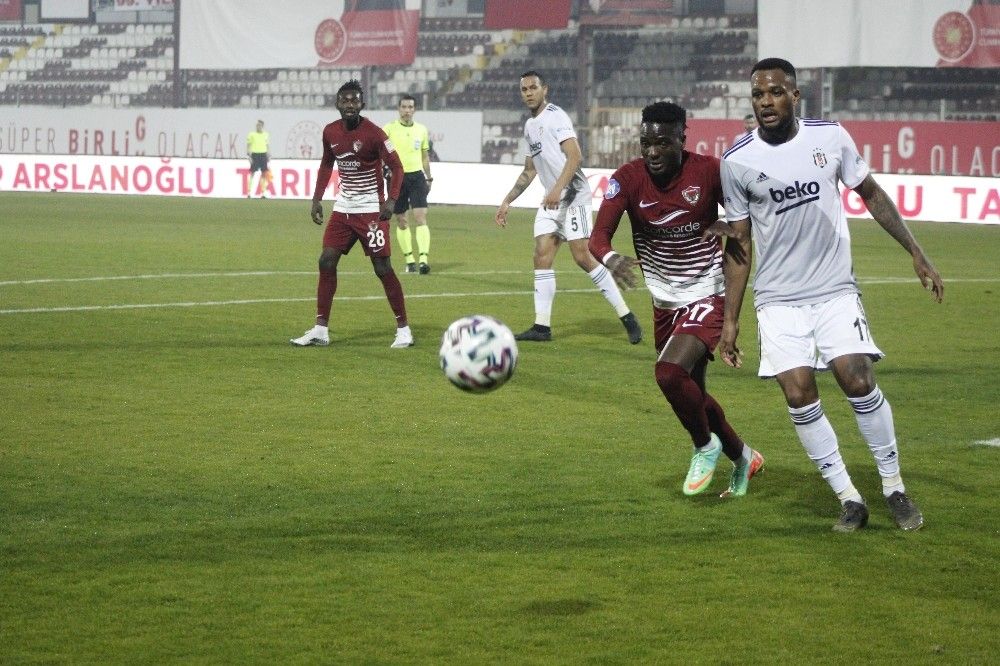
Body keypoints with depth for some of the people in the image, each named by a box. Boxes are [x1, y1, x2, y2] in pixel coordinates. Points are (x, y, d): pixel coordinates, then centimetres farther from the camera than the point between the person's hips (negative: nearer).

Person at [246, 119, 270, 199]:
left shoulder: (266, 135, 10)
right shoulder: (252, 134, 0)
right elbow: (248, 146, 0)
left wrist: (269, 156, 9)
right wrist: (249, 155, -9)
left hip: (263, 154, 3)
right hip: (255, 154, -3)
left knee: (264, 174, 2)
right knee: (252, 174, -6)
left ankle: (263, 193, 8)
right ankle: (249, 192, -4)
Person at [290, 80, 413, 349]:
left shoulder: (373, 133, -14)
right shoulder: (330, 132, 3)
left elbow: (396, 167, -11)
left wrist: (391, 200, -23)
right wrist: (317, 198, 10)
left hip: (371, 209, -6)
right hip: (343, 207, 6)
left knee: (383, 268, -6)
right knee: (326, 261, -1)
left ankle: (403, 329, 6)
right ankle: (320, 330, 4)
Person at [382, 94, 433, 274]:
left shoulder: (421, 130, 8)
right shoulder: (389, 129, -1)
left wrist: (429, 178, 18)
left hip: (417, 176, 1)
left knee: (421, 217, -12)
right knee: (401, 221, 5)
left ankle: (423, 259, -20)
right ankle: (409, 260, 15)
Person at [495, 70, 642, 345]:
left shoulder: (555, 116, -9)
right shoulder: (530, 126, 19)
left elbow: (575, 155, -21)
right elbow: (529, 171, 29)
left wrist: (558, 188, -31)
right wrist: (507, 201, 26)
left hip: (573, 196, -9)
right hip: (550, 200, 9)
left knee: (583, 258, -14)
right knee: (542, 257, 0)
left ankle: (627, 317, -8)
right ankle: (542, 326, 2)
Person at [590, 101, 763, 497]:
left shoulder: (709, 171, -15)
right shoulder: (628, 178, -12)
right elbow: (598, 237, -22)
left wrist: (731, 227, -24)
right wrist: (609, 258, -45)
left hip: (708, 297, -5)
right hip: (665, 303, 5)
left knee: (670, 372, -26)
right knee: (691, 395, 16)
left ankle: (705, 446, 3)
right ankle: (742, 458, 43)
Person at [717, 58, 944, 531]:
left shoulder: (831, 137, -3)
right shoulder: (737, 162, -4)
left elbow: (871, 194, 10)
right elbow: (739, 244, 4)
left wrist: (916, 254, 6)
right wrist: (729, 321, 2)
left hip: (835, 291, 0)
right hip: (778, 299, 0)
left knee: (858, 382, -12)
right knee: (798, 394, -11)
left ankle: (894, 488, 6)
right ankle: (849, 499, 2)